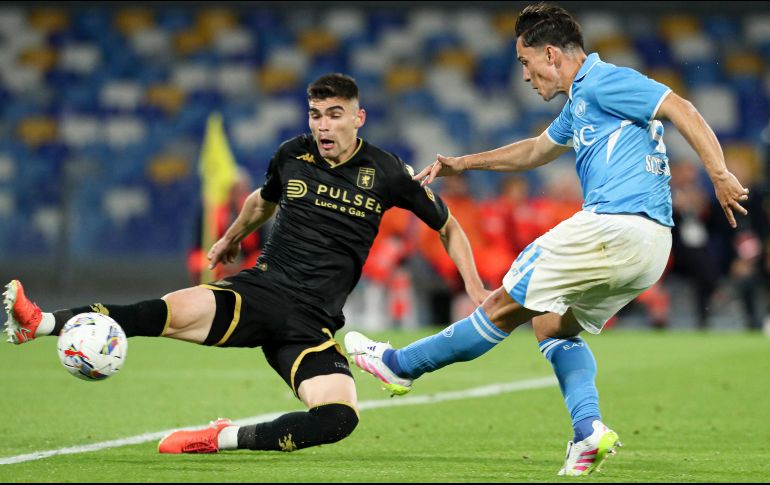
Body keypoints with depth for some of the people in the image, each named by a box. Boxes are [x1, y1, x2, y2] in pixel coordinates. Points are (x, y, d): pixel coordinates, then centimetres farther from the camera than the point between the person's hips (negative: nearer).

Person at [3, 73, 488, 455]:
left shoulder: (388, 173, -1)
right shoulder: (292, 155, 6)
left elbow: (448, 226, 13)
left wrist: (476, 290, 5)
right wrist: (232, 238, 45)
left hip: (313, 321, -1)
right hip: (260, 289, 1)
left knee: (339, 419, -28)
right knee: (174, 311, -29)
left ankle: (226, 439, -16)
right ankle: (39, 323, -33)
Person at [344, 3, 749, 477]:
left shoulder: (603, 81, -7)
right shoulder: (579, 102, 24)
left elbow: (681, 109, -16)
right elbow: (537, 150, 41)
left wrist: (721, 176, -25)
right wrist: (462, 164, 43)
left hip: (615, 225, -10)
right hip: (649, 246, 10)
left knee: (505, 307, 3)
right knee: (552, 325, 21)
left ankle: (401, 365, 15)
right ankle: (589, 430, 2)